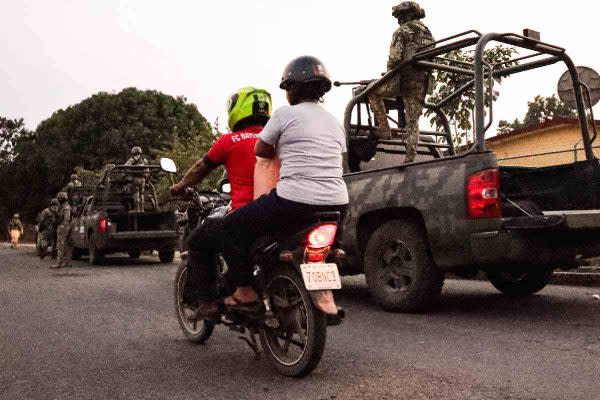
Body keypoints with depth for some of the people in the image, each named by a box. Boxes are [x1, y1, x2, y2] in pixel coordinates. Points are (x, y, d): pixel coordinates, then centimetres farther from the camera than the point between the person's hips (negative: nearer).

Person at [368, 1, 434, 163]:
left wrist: (389, 72, 4)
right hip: (422, 83, 6)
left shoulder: (401, 31, 0)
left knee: (373, 91, 14)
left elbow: (395, 57, -12)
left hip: (404, 78, -6)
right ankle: (410, 158, 3)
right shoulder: (428, 33, 22)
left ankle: (384, 128, 5)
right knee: (412, 121, 9)